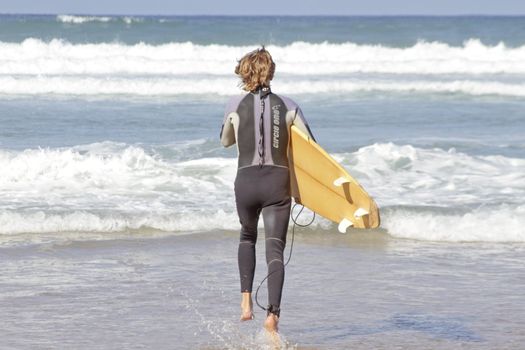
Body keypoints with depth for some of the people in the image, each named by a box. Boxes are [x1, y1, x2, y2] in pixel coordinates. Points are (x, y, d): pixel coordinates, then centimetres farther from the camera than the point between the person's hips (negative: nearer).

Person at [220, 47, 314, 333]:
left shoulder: (236, 105, 0)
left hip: (246, 181, 1)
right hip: (278, 182, -1)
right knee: (275, 250, -3)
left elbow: (225, 141, 17)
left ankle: (246, 301, 17)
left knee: (247, 236, 27)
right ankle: (273, 313, -20)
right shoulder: (288, 106, 1)